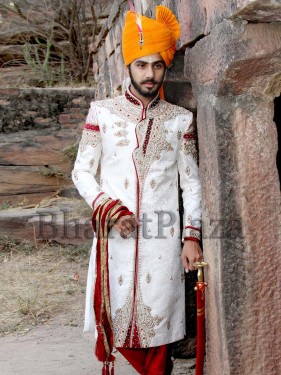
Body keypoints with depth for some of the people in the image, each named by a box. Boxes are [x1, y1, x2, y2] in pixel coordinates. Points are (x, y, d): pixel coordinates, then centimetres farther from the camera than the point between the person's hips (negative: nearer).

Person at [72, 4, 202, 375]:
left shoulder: (180, 119, 4)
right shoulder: (102, 112, 3)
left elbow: (191, 182, 6)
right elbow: (82, 171, 3)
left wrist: (192, 236, -1)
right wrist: (108, 208, -12)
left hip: (163, 238, 0)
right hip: (114, 235, 0)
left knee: (159, 317, 5)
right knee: (115, 316, 7)